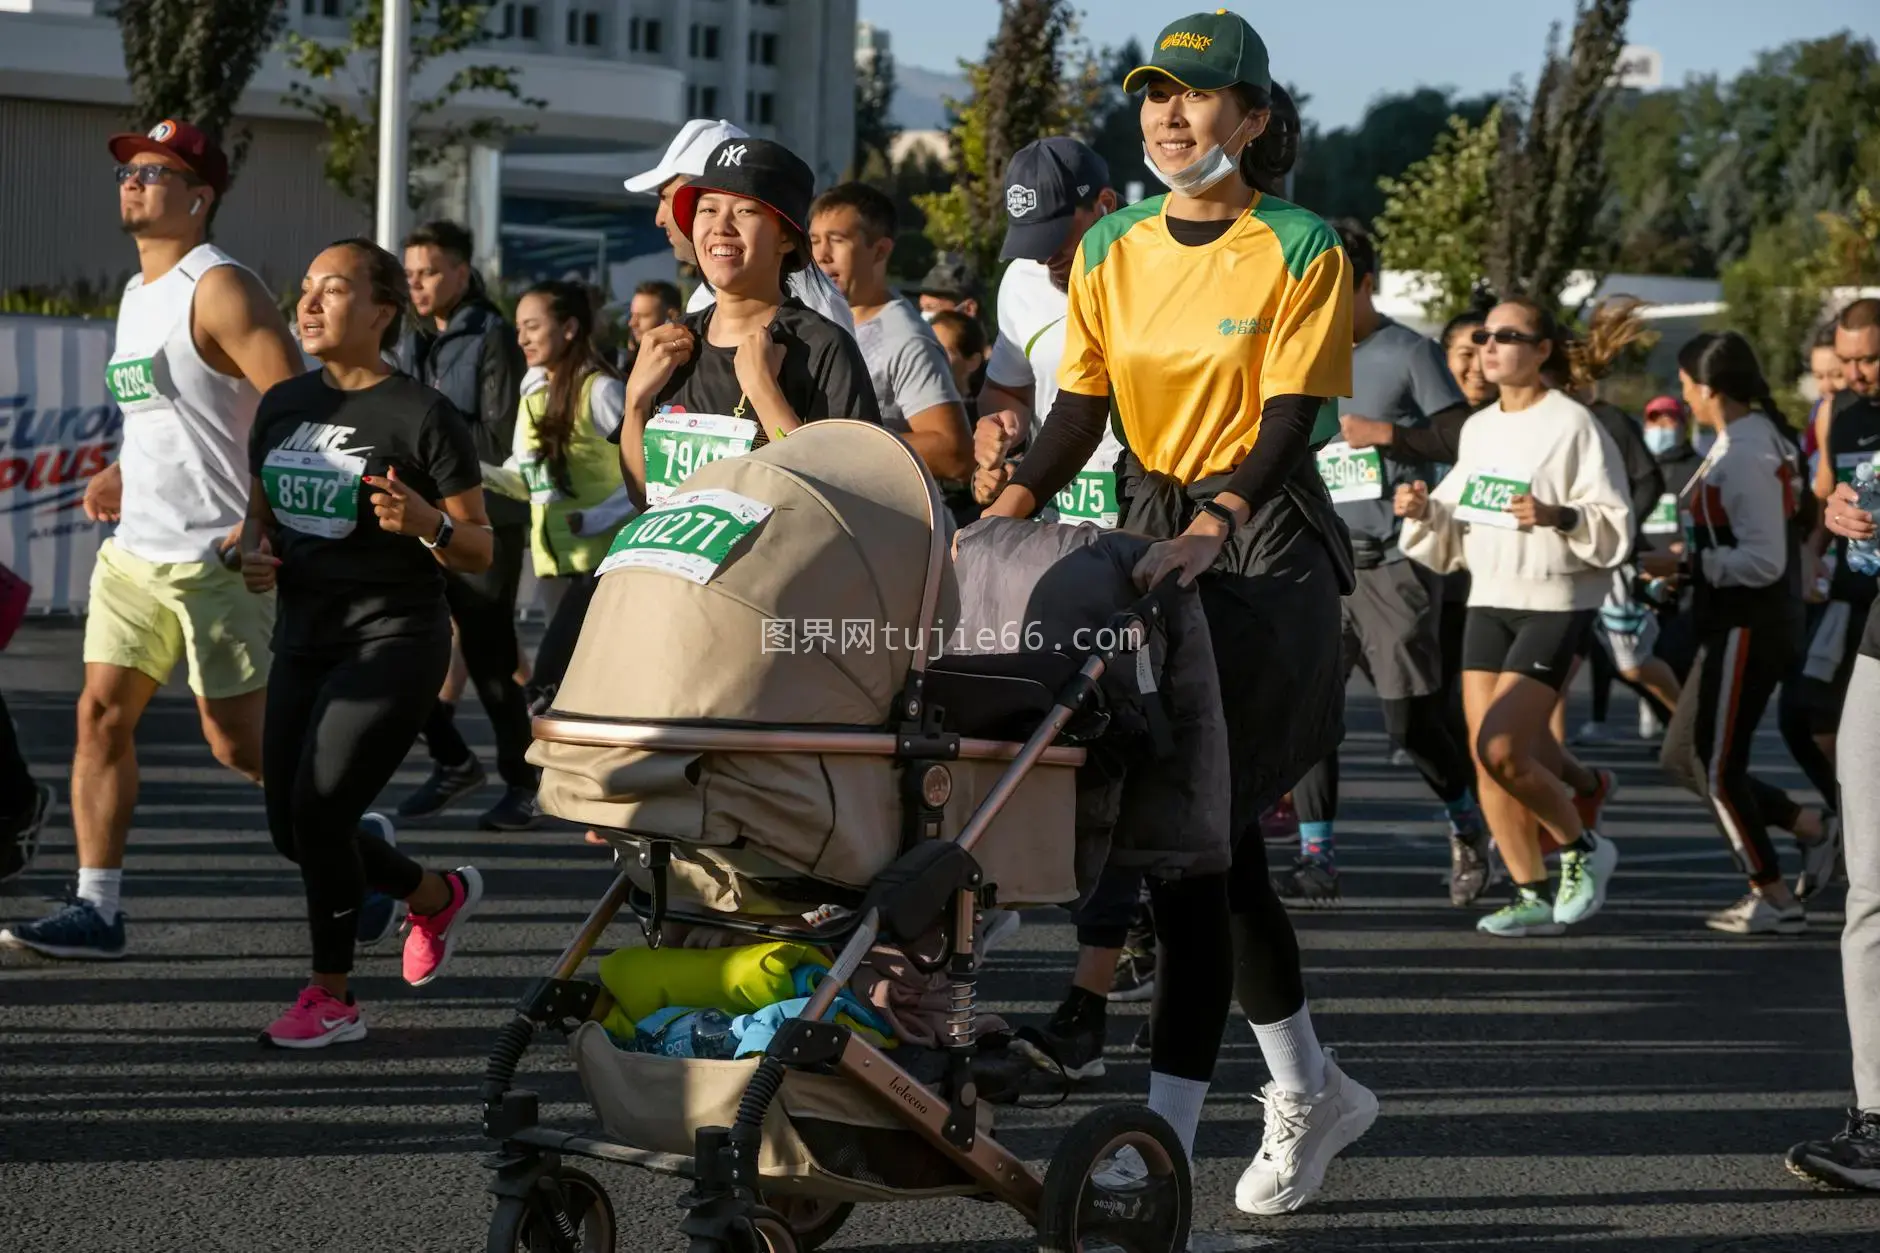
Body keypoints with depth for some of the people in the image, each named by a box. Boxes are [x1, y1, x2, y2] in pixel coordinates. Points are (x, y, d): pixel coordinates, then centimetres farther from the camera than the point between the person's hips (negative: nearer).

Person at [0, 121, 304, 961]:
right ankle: (96, 910, 3)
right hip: (135, 551, 8)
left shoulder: (218, 290, -12)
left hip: (215, 558, -8)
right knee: (102, 714, 1)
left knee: (238, 742, -1)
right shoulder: (137, 294, 16)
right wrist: (124, 476, 13)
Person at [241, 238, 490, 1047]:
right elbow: (261, 508, 21)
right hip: (305, 636, 7)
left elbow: (479, 552, -7)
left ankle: (332, 999, 2)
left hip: (395, 638, -7)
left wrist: (425, 522, -27)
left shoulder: (422, 418, -10)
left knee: (318, 805, -15)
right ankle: (439, 896, 32)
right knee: (290, 825, 7)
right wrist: (253, 553, -1)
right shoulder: (283, 406, 8)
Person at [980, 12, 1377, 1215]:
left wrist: (1215, 522, -31)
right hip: (1153, 533, 6)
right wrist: (1015, 505, -12)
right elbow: (1082, 406, 6)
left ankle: (1165, 1136, -13)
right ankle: (1310, 1092, 26)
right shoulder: (1110, 251, 8)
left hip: (1265, 546, -6)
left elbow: (1291, 418, -15)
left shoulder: (1302, 250, -7)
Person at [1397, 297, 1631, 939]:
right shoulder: (1477, 428, 12)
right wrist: (1422, 510, -1)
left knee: (1501, 749, -16)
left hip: (1555, 604, -7)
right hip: (1488, 599, 7)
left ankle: (1583, 847, 8)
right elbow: (1449, 534, 19)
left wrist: (1557, 516, -29)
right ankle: (1533, 896, 13)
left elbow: (1616, 528, -13)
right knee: (1487, 757, 2)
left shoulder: (1573, 425, -10)